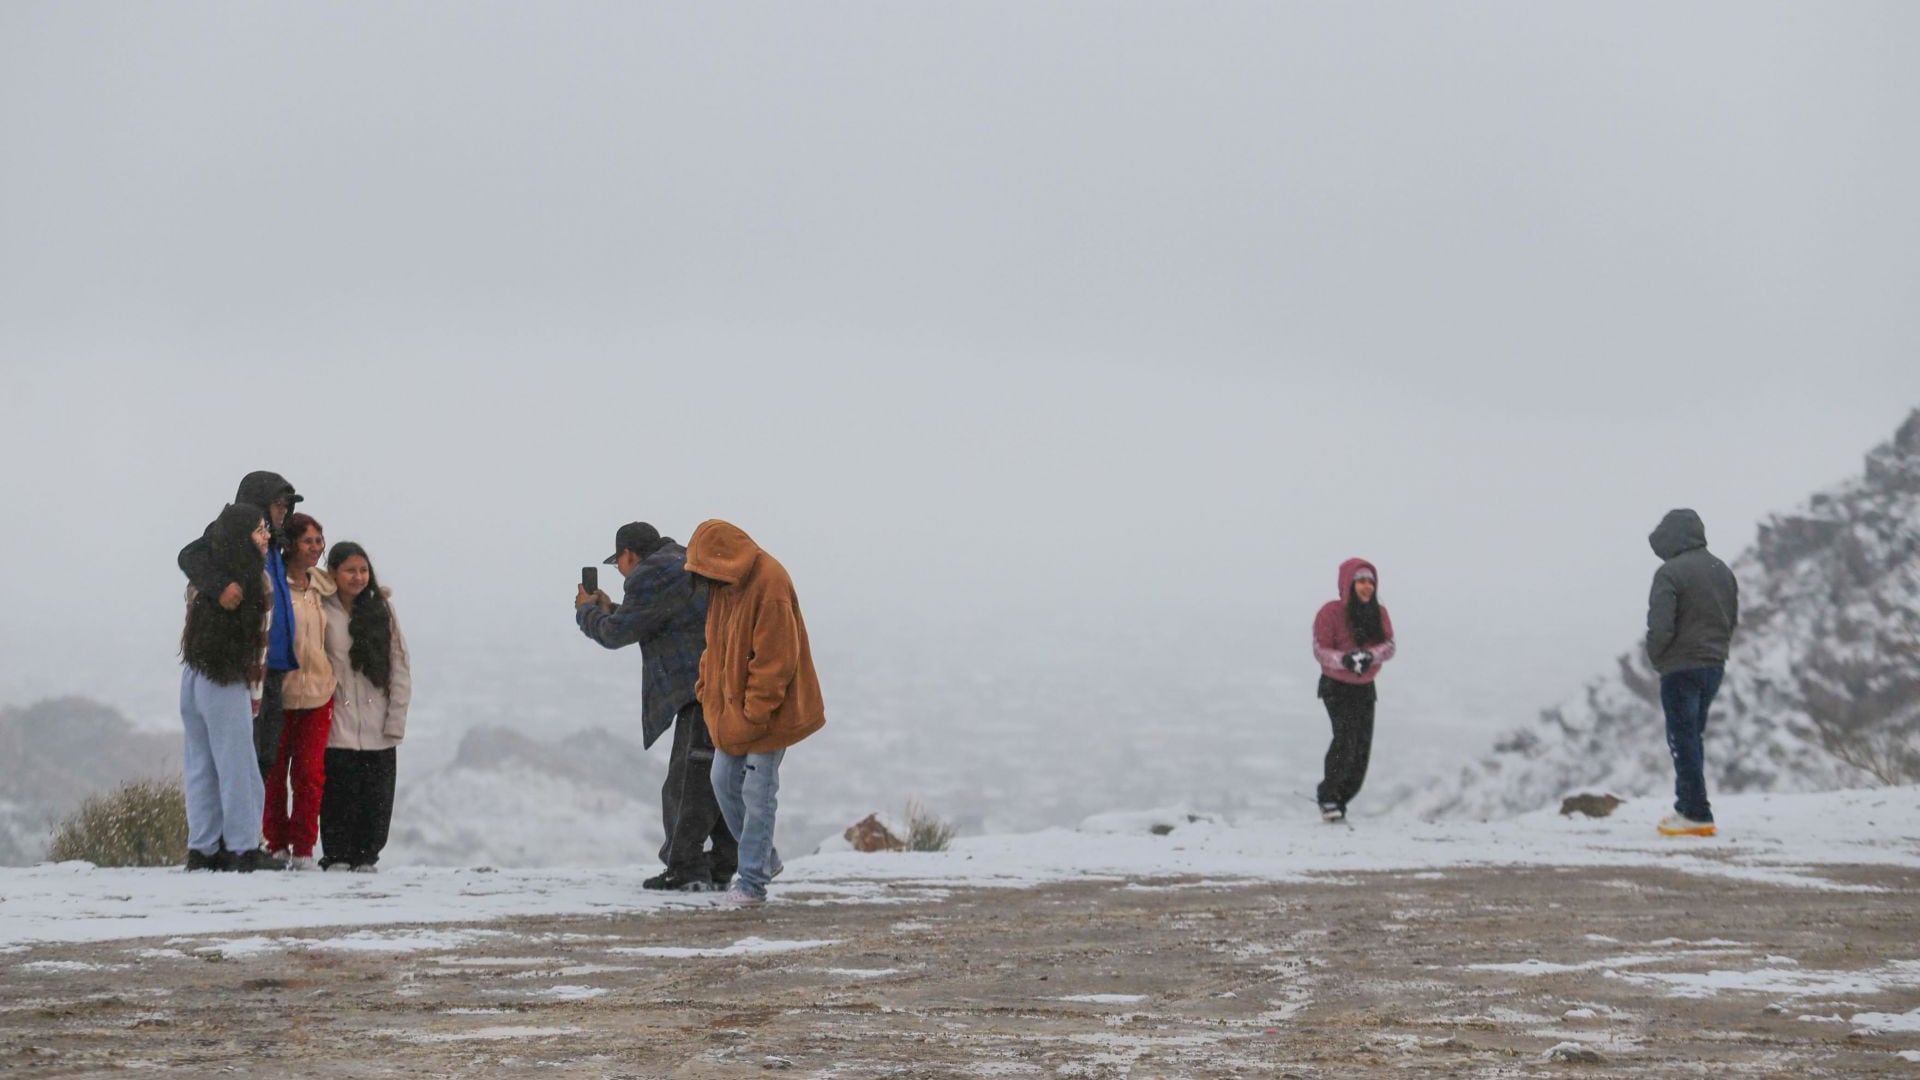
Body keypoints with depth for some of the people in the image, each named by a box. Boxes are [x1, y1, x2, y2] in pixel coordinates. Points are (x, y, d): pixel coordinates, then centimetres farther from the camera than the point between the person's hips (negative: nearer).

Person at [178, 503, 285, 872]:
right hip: (227, 683, -6)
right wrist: (255, 689, 0)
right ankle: (244, 849, 1)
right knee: (237, 768, -1)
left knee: (200, 768, 10)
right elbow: (258, 642, -7)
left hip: (192, 677, 6)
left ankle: (202, 848, 10)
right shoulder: (256, 580, -9)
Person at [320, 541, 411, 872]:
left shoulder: (382, 609, 9)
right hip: (338, 729, -3)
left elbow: (400, 666, 8)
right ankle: (337, 856, 5)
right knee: (339, 795, -5)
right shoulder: (321, 611, 0)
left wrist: (396, 719, 1)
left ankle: (366, 857, 11)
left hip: (378, 731, 3)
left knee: (376, 797, 2)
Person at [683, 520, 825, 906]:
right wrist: (707, 687, 8)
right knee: (724, 781, 11)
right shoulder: (723, 583, 5)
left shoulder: (769, 584, -23)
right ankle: (763, 858, 27)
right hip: (732, 708, 9)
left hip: (766, 712, -9)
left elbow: (776, 659, -23)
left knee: (757, 793, -4)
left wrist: (753, 714, -21)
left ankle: (752, 881, 4)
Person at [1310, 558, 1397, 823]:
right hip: (1336, 687, -5)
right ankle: (1328, 798, -15)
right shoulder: (1332, 612, -12)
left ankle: (1340, 801, 9)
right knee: (1345, 736, -22)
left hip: (1365, 688, 5)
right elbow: (1320, 651, -15)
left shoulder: (1379, 613, 2)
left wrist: (1370, 656, -27)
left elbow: (1389, 647, -6)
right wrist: (1344, 659, -33)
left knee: (1362, 744, -1)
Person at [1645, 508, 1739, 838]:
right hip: (1715, 665, 8)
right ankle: (1688, 807, 21)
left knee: (1683, 739, -2)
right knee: (1693, 736, 18)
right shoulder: (1722, 571, 11)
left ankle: (1696, 814, -4)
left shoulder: (1670, 573, -15)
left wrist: (1655, 656, -2)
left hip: (1680, 667, -8)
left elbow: (1660, 627, -20)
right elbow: (1733, 619, 16)